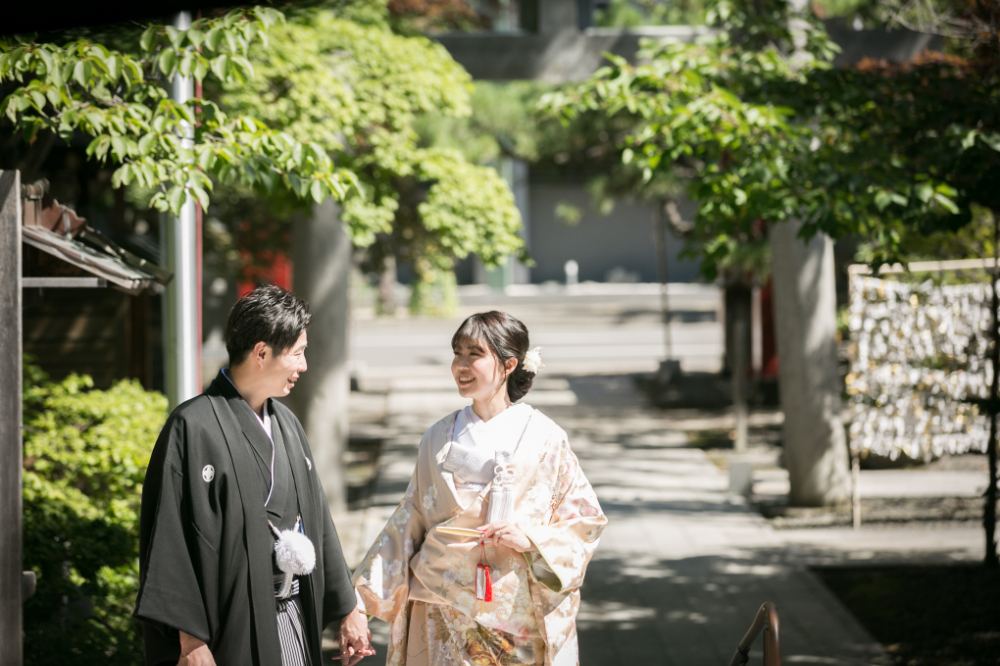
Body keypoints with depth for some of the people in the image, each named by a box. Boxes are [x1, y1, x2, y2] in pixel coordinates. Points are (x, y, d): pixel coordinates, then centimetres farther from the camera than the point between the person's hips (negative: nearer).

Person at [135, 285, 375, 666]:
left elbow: (316, 520, 18)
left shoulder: (284, 424, 13)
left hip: (295, 623, 7)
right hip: (233, 631, -7)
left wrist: (347, 609, 17)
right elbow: (171, 542, -15)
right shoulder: (194, 427, -12)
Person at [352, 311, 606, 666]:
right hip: (445, 614, 2)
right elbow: (409, 522, 9)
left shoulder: (543, 438, -3)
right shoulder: (438, 439, 6)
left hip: (520, 612, -2)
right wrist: (362, 592, 4)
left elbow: (585, 519, 0)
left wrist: (531, 539, -17)